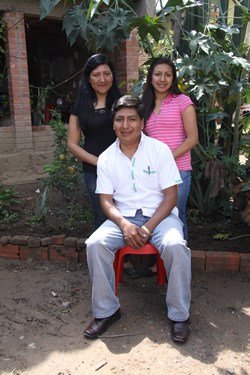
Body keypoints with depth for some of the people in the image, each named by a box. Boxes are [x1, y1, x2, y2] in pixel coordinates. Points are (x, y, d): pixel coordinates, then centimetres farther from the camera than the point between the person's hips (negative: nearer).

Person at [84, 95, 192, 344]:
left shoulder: (160, 150, -5)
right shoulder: (106, 158, 2)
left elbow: (170, 195, -7)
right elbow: (106, 200, 0)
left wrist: (148, 227, -19)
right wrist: (124, 224, -20)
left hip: (159, 214, -2)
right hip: (123, 217, 2)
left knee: (175, 246, -32)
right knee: (95, 244, -25)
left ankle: (179, 314, -10)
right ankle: (106, 311, -6)